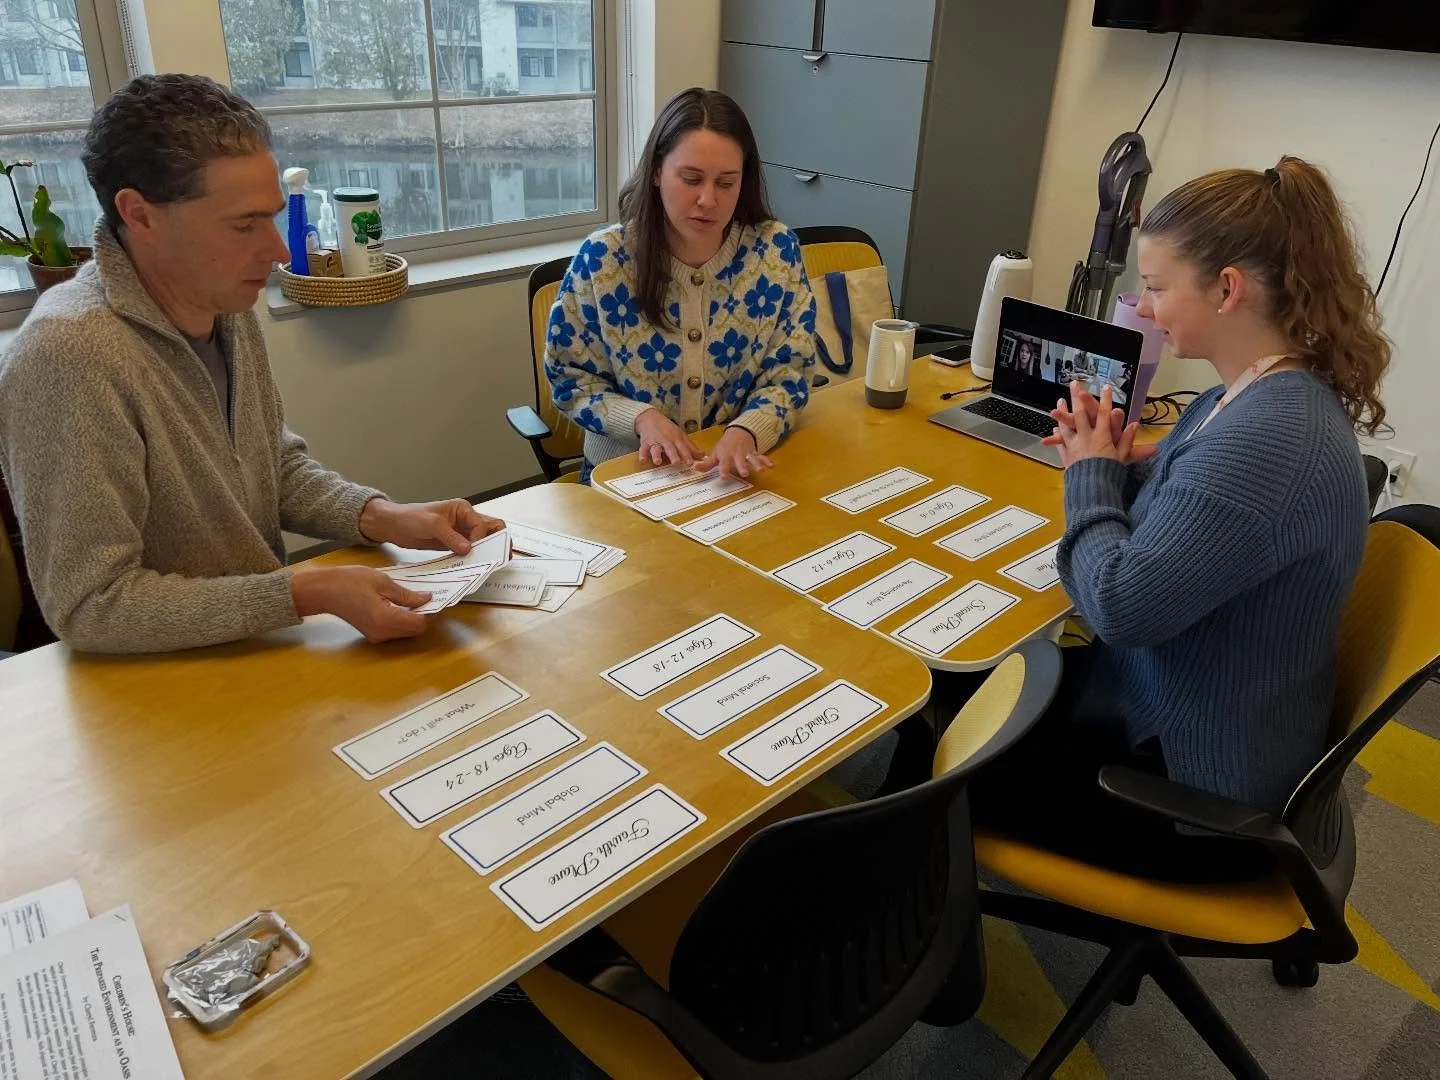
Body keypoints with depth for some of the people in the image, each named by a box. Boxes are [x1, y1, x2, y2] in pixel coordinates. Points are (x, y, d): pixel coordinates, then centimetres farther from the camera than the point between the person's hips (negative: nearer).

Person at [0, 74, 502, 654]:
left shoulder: (226, 307, 0)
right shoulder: (70, 356, -25)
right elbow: (91, 606, -23)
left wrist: (384, 517, -7)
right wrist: (306, 594, -28)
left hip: (263, 641, 7)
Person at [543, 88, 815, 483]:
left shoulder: (777, 251, -5)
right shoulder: (602, 258, -9)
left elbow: (788, 375, -2)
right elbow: (570, 380, -2)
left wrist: (745, 432, -23)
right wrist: (642, 418, -20)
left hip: (740, 472, 1)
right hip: (627, 472, -1)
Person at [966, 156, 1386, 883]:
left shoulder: (1270, 437, -31)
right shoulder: (1256, 399, 3)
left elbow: (1122, 605, -30)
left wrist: (1093, 476, -13)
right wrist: (1114, 467, -5)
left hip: (1198, 792, -9)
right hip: (1162, 712, 9)